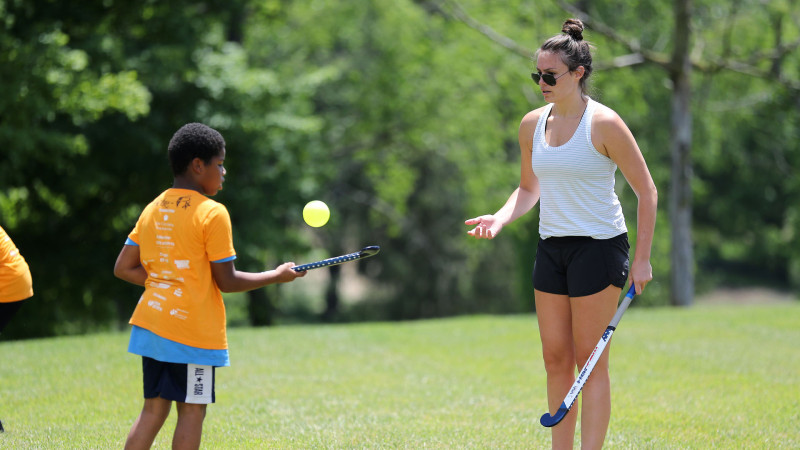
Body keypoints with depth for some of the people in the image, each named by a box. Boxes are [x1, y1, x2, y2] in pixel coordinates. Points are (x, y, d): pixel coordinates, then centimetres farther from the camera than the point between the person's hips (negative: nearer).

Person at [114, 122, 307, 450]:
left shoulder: (152, 210, 9)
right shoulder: (212, 214, -11)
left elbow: (124, 269, 10)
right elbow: (227, 282, -9)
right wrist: (277, 276, 2)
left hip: (151, 324, 7)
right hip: (194, 330, -7)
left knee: (154, 408, 11)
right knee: (192, 410, 0)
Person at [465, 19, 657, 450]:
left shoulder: (604, 124, -12)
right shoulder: (532, 125, 6)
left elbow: (646, 192, -7)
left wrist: (642, 259, -9)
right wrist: (500, 218, -2)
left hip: (598, 246, -6)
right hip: (551, 247, 6)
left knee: (591, 361, -5)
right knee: (556, 360, 6)